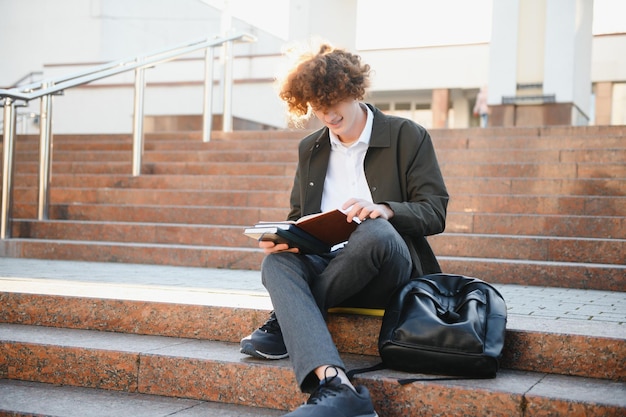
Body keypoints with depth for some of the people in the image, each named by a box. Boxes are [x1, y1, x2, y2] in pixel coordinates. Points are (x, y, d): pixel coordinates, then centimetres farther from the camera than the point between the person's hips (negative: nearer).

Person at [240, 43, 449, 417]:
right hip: (326, 264, 4)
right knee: (276, 263, -29)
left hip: (387, 273, -3)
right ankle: (335, 386, -48)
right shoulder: (310, 149, 16)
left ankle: (287, 321, -19)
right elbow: (299, 218, 19)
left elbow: (435, 213, -4)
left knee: (376, 232, -38)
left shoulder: (408, 137, 2)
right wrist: (282, 237, -7)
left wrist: (386, 211, -25)